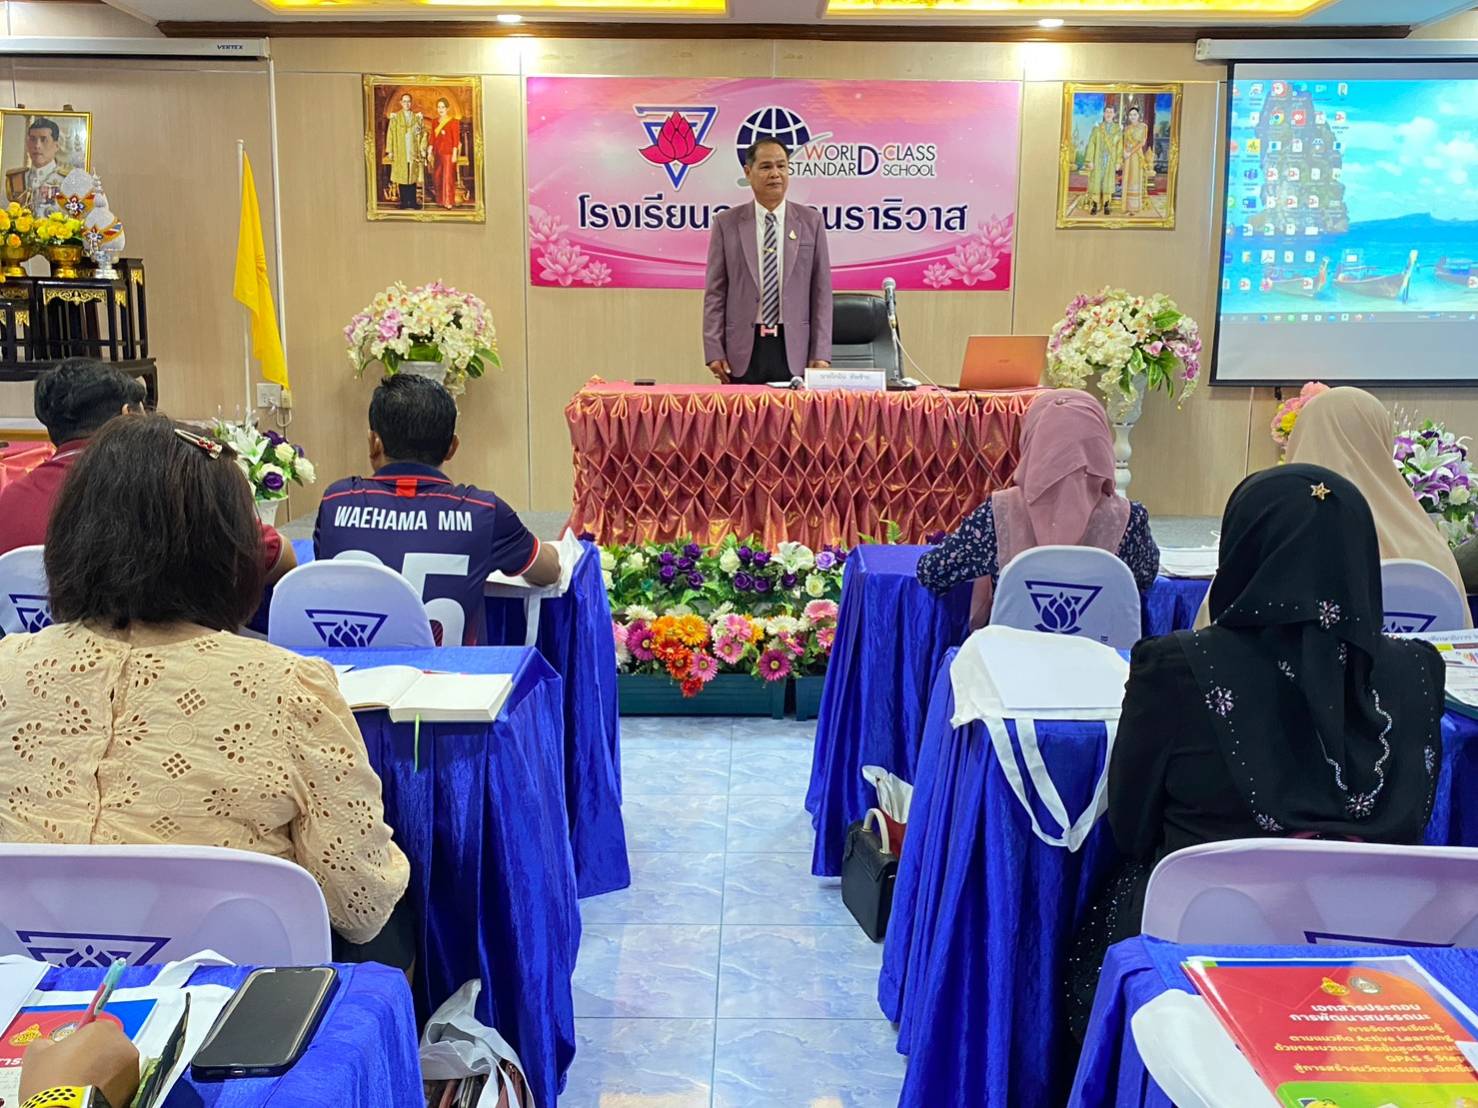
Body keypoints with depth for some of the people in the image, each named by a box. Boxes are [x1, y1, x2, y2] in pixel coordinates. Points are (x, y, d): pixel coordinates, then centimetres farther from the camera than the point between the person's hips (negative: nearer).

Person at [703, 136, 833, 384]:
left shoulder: (810, 221, 7)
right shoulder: (727, 224, 6)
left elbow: (821, 290, 5)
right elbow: (715, 292, 4)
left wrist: (821, 354, -2)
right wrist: (714, 351, -4)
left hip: (794, 349, 1)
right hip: (744, 350, 0)